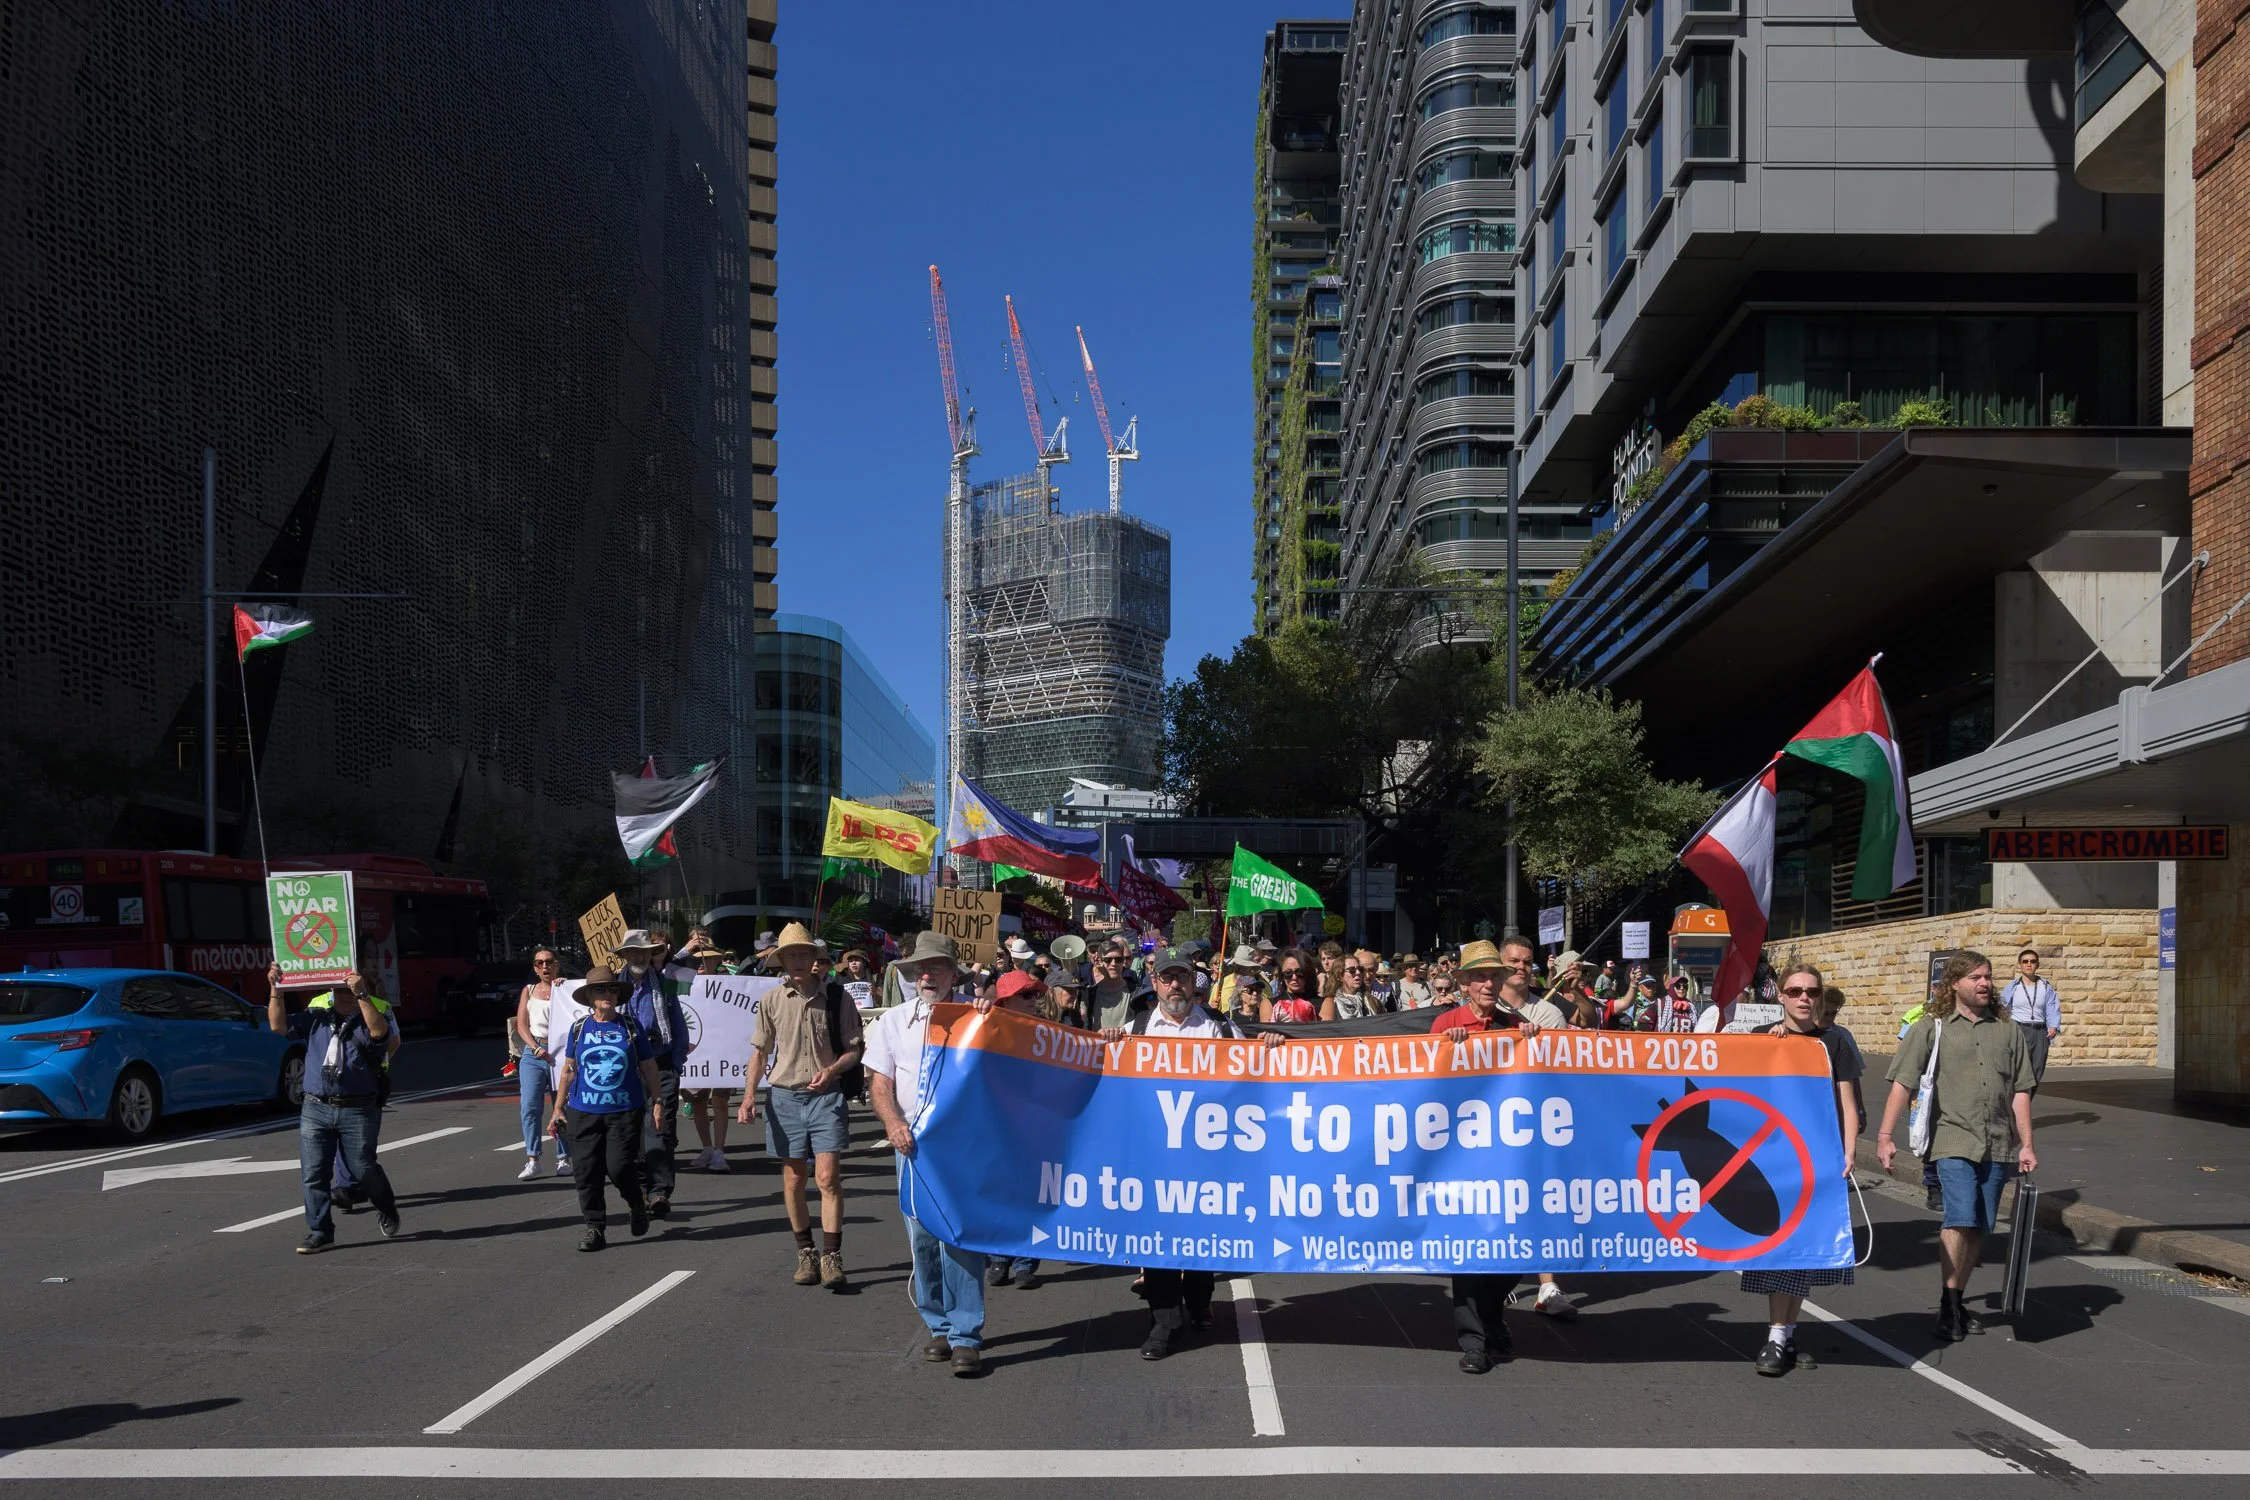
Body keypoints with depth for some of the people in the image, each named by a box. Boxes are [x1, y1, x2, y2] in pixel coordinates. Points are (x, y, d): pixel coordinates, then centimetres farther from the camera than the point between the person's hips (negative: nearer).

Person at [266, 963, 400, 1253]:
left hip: (358, 1110, -3)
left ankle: (386, 1210, 29)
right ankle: (320, 1232, 10)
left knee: (363, 1169, 2)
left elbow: (379, 1031, -23)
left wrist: (360, 994, -29)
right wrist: (275, 990, -7)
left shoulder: (374, 1010, -1)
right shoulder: (316, 1013, 8)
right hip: (316, 1109, 3)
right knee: (313, 1173, 1)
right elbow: (279, 1025, 2)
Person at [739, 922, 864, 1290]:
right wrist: (749, 1096, -3)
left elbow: (854, 1049, 4)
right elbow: (760, 1051, 9)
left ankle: (831, 1258, -8)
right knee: (793, 1180, 8)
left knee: (828, 1176, -12)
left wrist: (833, 1070, -15)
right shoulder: (772, 1000, 3)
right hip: (785, 1097, 2)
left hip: (826, 1096, -2)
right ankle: (805, 1254, 21)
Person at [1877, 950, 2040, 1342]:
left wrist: (2026, 1145, 8)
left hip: (1996, 1145, 4)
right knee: (1960, 1221, -16)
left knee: (1979, 1229, 6)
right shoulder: (1932, 1028, 2)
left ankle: (1957, 1302, 18)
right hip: (1954, 1139, -4)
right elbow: (1902, 1084, -2)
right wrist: (1885, 1136, -10)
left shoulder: (2007, 1031, 13)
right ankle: (1947, 1307, -6)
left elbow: (2020, 1091, 14)